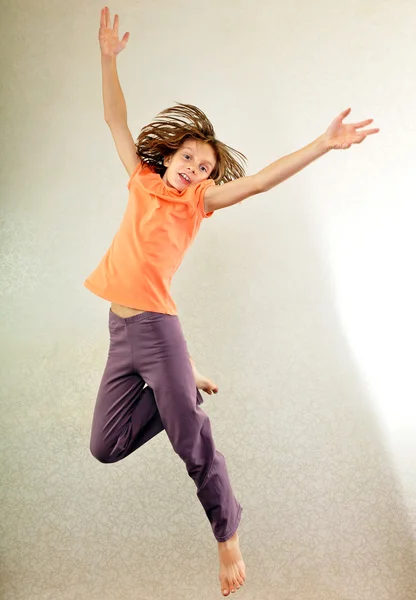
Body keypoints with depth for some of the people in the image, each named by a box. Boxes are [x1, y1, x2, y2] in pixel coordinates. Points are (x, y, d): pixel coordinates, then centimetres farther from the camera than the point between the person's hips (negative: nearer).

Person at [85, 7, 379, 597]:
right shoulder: (142, 180, 12)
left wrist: (324, 144, -16)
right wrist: (109, 59, 3)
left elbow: (261, 180, -8)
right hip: (120, 332, 5)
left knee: (192, 441, -4)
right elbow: (117, 120, 12)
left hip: (156, 327, -4)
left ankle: (229, 537, 17)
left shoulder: (198, 200, 2)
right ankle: (183, 385, 27)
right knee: (105, 447, 8)